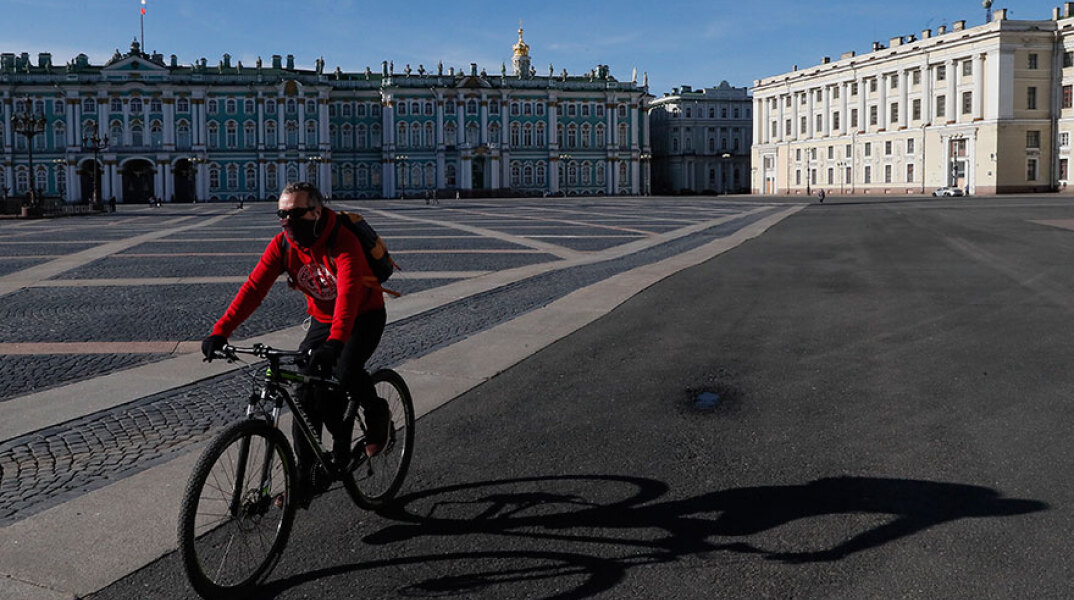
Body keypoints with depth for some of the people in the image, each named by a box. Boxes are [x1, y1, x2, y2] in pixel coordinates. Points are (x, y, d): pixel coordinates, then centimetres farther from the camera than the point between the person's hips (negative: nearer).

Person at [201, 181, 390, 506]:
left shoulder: (343, 242, -28)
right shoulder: (282, 245, -11)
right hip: (322, 320, 6)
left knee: (344, 373, -31)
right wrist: (221, 330, -31)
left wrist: (335, 341, -58)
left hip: (363, 317, -5)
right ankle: (306, 479, 5)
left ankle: (376, 412, 3)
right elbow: (254, 287, -19)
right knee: (306, 394, -7)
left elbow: (349, 292, -42)